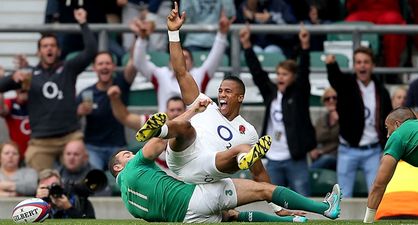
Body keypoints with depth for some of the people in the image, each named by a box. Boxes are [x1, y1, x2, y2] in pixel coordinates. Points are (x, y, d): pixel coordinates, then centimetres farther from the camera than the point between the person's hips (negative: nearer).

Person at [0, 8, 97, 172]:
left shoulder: (68, 69, 10)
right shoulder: (30, 74, 9)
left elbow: (91, 51, 1)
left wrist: (83, 24, -4)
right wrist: (14, 77, -18)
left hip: (70, 137, 0)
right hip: (41, 141, 0)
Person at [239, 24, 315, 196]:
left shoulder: (299, 94, -2)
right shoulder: (270, 93, 9)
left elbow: (304, 72, -14)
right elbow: (257, 72, 6)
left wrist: (305, 46, -27)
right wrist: (246, 45, -1)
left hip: (295, 159, -5)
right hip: (273, 160, 5)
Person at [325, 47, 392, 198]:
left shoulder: (381, 92, 4)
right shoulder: (346, 85, -3)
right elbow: (335, 77, -27)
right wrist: (331, 65, -51)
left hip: (373, 151, 1)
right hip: (348, 151, -1)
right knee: (344, 197, 4)